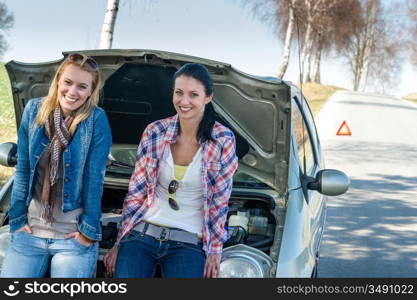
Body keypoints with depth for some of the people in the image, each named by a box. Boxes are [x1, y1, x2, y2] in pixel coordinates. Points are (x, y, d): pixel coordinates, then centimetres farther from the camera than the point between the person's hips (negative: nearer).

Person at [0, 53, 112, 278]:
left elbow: (94, 177, -8)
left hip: (73, 237, -3)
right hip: (29, 231, 3)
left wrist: (89, 229, -8)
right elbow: (22, 170, 5)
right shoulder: (34, 110, 2)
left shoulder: (96, 120, -8)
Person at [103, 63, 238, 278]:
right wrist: (119, 244, 6)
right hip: (141, 235, 2)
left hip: (188, 245, -2)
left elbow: (219, 201, 1)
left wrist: (215, 252, -2)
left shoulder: (223, 140, -3)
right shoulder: (154, 133, 3)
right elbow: (136, 193, 7)